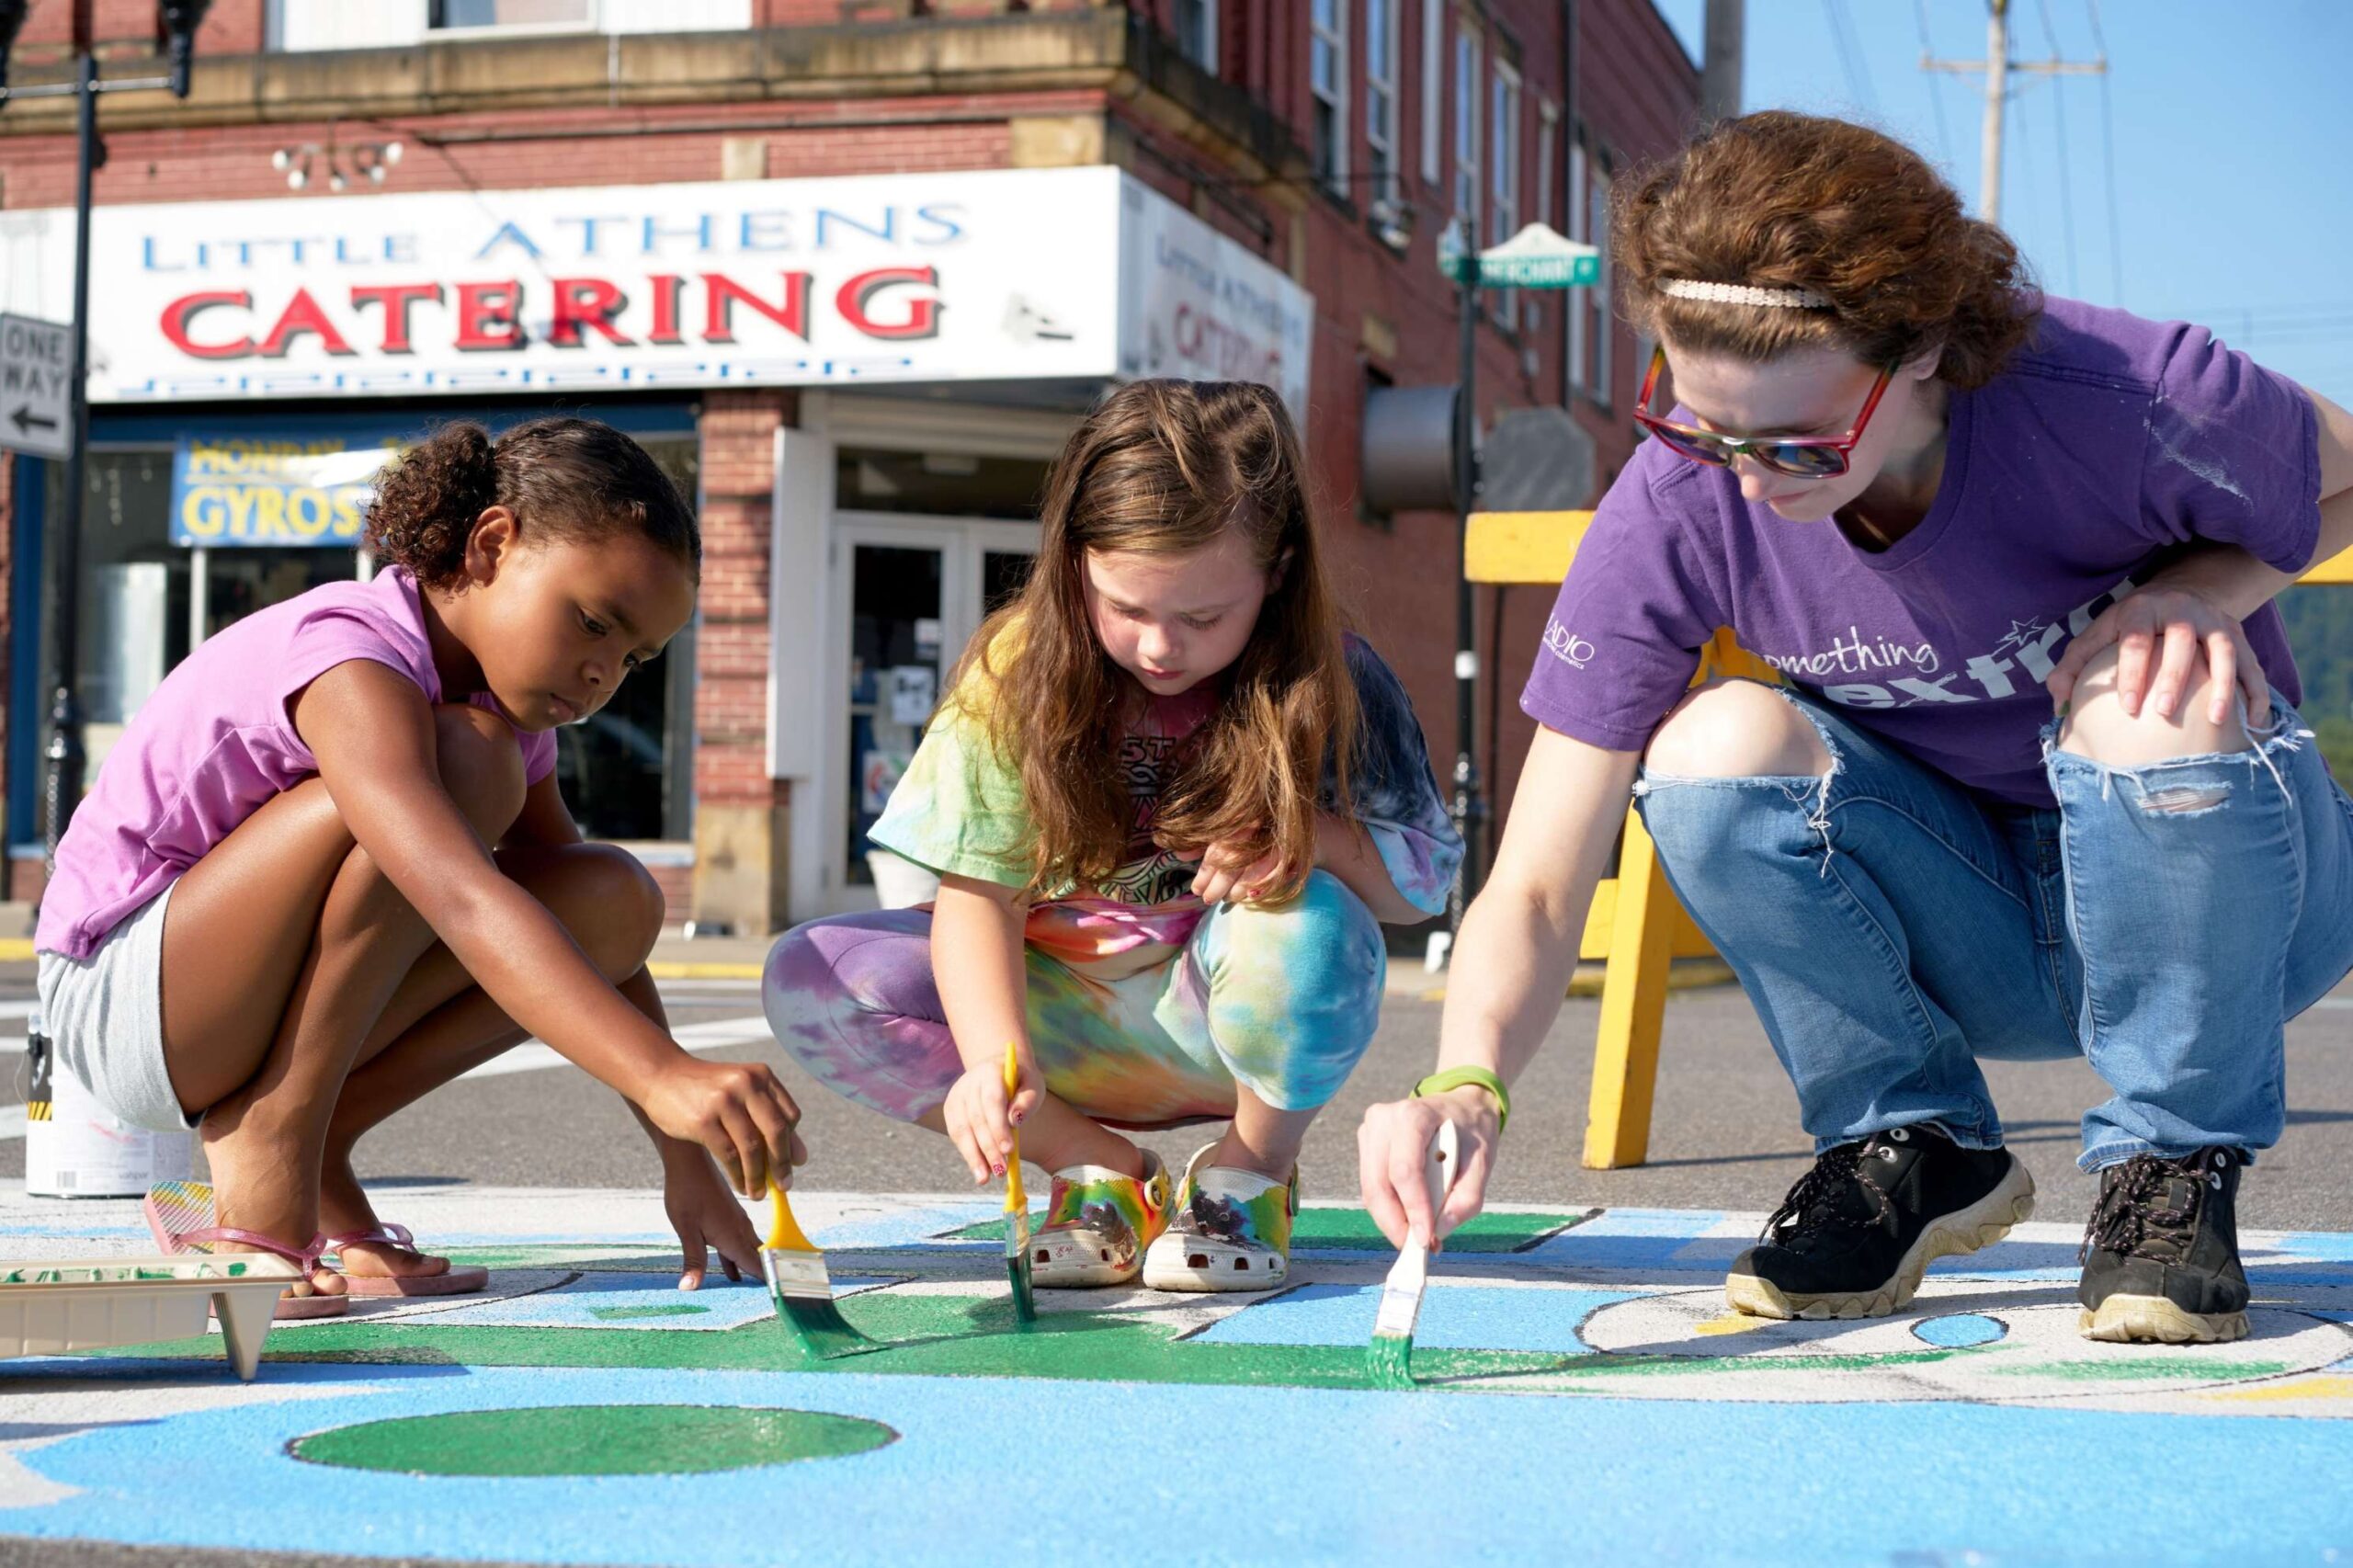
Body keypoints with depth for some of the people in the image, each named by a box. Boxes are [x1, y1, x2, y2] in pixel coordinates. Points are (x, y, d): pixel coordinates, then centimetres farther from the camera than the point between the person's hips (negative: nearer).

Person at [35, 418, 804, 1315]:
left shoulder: (511, 706, 4)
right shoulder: (354, 665, -25)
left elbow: (595, 932, 5)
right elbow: (465, 904, -40)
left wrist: (686, 1159, -2)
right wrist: (666, 1076, -50)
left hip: (253, 1017, 9)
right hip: (118, 1001, -9)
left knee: (616, 901, -8)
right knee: (466, 762, -29)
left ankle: (313, 1152, -3)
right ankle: (262, 1144, -20)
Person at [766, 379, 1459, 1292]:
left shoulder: (1326, 681, -13)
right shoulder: (1018, 672, -12)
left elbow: (1425, 876, -7)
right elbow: (979, 891, -15)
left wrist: (1314, 833, -29)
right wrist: (996, 1059, -32)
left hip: (1239, 1020, -2)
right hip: (1065, 1017, 2)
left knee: (1301, 920, -37)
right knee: (807, 979, -19)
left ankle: (1254, 1170, -5)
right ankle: (1097, 1167, -5)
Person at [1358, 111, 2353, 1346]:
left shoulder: (2133, 402, -28)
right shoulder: (1675, 510, -22)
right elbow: (1537, 885, -21)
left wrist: (2207, 585, -25)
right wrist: (1469, 1082, -41)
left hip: (2224, 891, -1)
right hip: (1967, 946, 2)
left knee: (2147, 704, -35)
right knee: (1714, 743, -27)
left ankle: (2174, 1166, -9)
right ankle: (1912, 1148, -3)